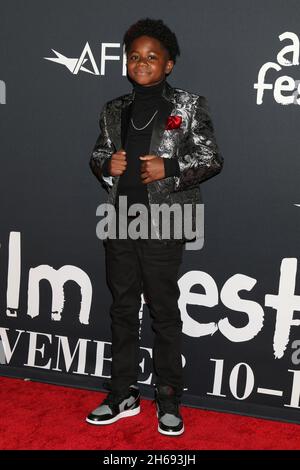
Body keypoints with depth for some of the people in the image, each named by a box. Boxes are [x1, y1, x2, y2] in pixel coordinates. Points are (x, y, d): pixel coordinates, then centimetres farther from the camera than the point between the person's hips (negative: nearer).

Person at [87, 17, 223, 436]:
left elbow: (213, 159, -2)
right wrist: (106, 164, -4)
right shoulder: (114, 110, 13)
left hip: (163, 227, -4)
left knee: (164, 312, 4)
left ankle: (169, 400, 19)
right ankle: (123, 395, 25)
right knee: (122, 310, 12)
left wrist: (170, 169, -16)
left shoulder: (188, 106, 0)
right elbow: (98, 156, 19)